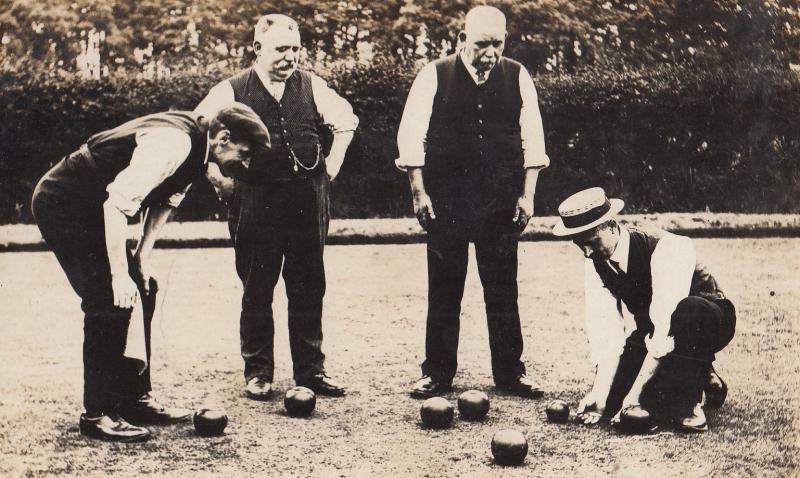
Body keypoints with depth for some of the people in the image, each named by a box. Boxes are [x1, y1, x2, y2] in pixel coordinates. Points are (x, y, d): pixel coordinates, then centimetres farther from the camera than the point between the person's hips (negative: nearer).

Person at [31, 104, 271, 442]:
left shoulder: (196, 148, 3)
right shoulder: (174, 142, -28)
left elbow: (165, 200, 14)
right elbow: (118, 203, -33)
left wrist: (142, 259, 6)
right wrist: (120, 275, -30)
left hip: (89, 209, 10)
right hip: (61, 204, -10)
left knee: (142, 292, 9)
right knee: (109, 302, -14)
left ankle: (136, 399, 17)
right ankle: (97, 414, -5)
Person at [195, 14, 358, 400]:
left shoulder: (311, 87, 7)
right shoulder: (232, 91, -2)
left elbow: (346, 121, 21)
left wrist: (331, 166, 12)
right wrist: (218, 177, -1)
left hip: (307, 200, 2)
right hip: (255, 201, -2)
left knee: (308, 289, 7)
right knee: (256, 291, 5)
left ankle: (311, 370, 17)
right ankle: (257, 372, 15)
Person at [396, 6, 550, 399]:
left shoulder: (517, 78, 6)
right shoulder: (434, 76, 0)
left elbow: (531, 140, 6)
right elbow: (411, 137, -1)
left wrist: (527, 194, 0)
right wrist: (419, 192, -7)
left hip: (500, 200, 2)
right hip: (445, 199, -1)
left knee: (503, 288, 6)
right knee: (443, 289, 5)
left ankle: (510, 372, 17)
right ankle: (437, 373, 15)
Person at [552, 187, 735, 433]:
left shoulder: (667, 248, -32)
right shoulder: (595, 262, -12)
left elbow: (667, 323, -38)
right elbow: (605, 331, -19)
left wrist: (635, 394, -41)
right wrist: (600, 393, -32)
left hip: (707, 320, -6)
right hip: (650, 333, 6)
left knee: (685, 312, -42)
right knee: (610, 401, -11)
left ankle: (688, 402, -23)